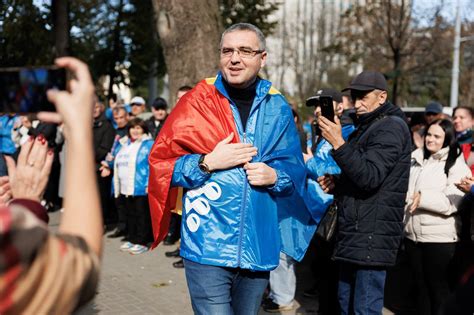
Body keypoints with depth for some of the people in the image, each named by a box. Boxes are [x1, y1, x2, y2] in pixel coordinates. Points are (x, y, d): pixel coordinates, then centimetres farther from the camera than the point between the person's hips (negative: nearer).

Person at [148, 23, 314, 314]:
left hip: (258, 245, 4)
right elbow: (159, 161, -1)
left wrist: (275, 175, -10)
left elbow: (295, 167, 11)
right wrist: (207, 163, -16)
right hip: (208, 245, -3)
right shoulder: (197, 102, -2)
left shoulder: (278, 108, 7)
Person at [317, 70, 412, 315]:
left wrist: (338, 144, -25)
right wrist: (336, 183, 10)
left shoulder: (391, 127, -10)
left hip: (372, 237, -10)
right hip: (354, 235, 10)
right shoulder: (367, 128, 21)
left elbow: (370, 176, -22)